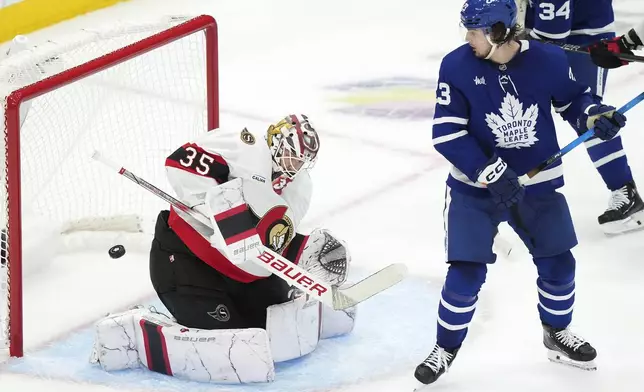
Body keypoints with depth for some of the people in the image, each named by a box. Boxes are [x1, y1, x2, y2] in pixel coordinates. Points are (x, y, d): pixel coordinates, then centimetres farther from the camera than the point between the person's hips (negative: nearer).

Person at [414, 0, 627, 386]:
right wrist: (490, 173, -26)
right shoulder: (457, 66, -17)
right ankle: (446, 347, 14)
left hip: (538, 184, 2)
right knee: (466, 272, -8)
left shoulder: (548, 60, -13)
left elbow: (573, 98, 6)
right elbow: (447, 134, -18)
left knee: (558, 264, 7)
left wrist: (594, 115, -16)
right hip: (475, 188, -2)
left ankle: (557, 333, 35)